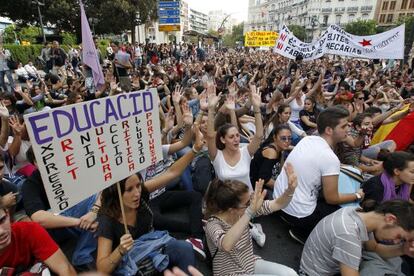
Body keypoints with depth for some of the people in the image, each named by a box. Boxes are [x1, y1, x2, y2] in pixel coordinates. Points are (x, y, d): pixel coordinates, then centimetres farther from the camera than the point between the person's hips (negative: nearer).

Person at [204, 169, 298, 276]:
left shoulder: (245, 209, -12)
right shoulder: (213, 224, -28)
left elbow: (276, 205, -13)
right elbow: (226, 245, -49)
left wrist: (290, 190, -33)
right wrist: (250, 212, -55)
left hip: (250, 263, 6)